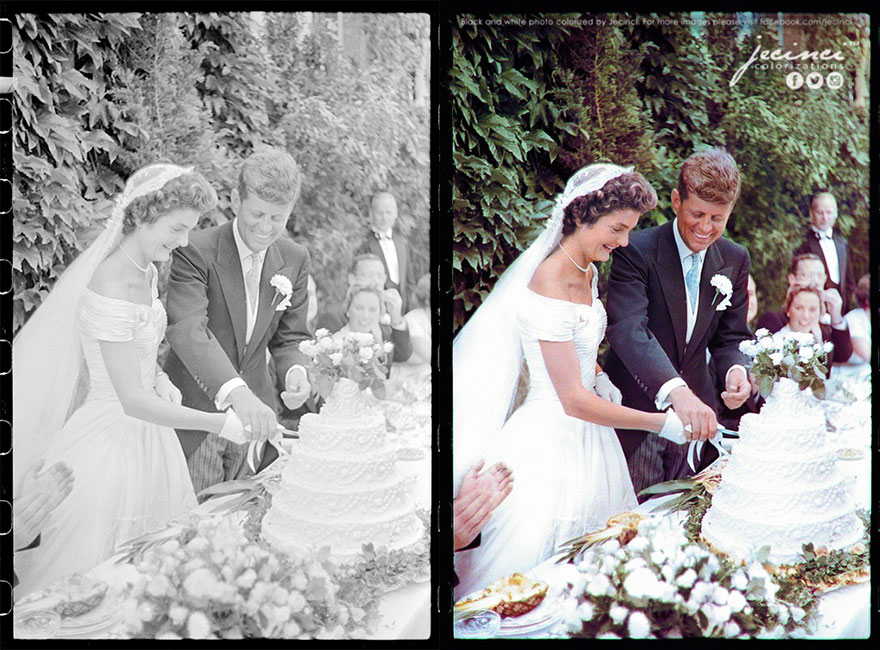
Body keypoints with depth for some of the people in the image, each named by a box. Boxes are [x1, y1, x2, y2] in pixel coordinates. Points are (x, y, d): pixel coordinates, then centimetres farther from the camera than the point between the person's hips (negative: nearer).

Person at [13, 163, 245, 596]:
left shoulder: (146, 271, 1)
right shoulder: (112, 289, -26)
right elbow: (132, 400, -26)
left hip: (144, 432, 9)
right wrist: (221, 424, -25)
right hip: (111, 440, -9)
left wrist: (158, 377, 1)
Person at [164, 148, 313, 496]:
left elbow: (290, 336, 7)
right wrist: (235, 392, -45)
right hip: (195, 415, -4)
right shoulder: (195, 251, -17)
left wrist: (295, 370, -17)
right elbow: (187, 330, -30)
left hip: (256, 413, 4)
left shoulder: (295, 259, 0)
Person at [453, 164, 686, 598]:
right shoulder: (549, 286, -24)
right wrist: (663, 423, -21)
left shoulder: (588, 273, 5)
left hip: (585, 433, 9)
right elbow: (573, 400, -25)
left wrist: (599, 379, 3)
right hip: (551, 438, -9)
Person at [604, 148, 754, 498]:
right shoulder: (636, 251, -16)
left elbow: (730, 335, 9)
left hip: (697, 413, 5)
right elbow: (628, 329, -29)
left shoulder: (735, 260, 3)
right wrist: (676, 391, -44)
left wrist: (736, 370, -16)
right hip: (636, 413, -4)